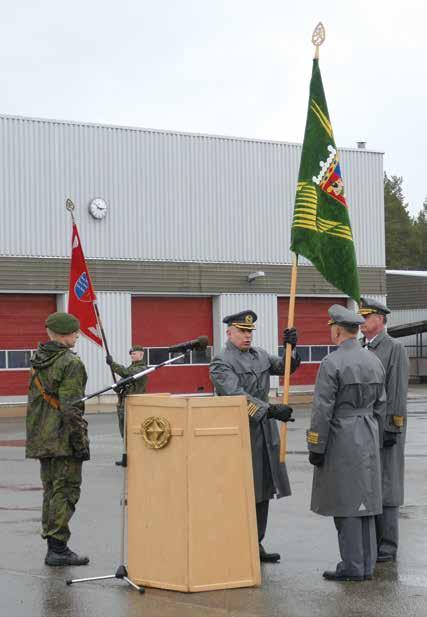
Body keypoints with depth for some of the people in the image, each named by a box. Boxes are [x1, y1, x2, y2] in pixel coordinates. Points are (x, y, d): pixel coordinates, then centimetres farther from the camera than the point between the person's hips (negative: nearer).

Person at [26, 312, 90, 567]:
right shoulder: (71, 363, -14)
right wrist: (81, 442, -15)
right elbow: (71, 407, -19)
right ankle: (58, 548, -4)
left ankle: (54, 546, 19)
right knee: (66, 490, -3)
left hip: (42, 438, 8)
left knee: (51, 490, 14)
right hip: (64, 439, -8)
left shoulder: (38, 361, 11)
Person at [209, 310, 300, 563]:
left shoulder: (260, 355, 13)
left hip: (265, 430, 7)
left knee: (263, 491, 9)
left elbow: (287, 367, 14)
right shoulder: (222, 362, -10)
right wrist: (270, 410, -29)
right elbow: (237, 396, -22)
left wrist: (291, 348, -6)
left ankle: (256, 544, 17)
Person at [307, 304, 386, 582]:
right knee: (365, 501, 10)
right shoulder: (374, 361, 8)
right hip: (368, 440, 7)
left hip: (341, 441, -7)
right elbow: (380, 406, 12)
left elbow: (322, 410, -16)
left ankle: (352, 566, 1)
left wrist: (315, 448, -10)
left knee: (345, 504, -2)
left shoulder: (332, 363, -14)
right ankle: (367, 564, 14)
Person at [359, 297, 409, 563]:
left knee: (385, 486, -3)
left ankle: (387, 546, 3)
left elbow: (398, 392, -13)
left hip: (384, 428, -7)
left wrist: (392, 429, -17)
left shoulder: (395, 349, -8)